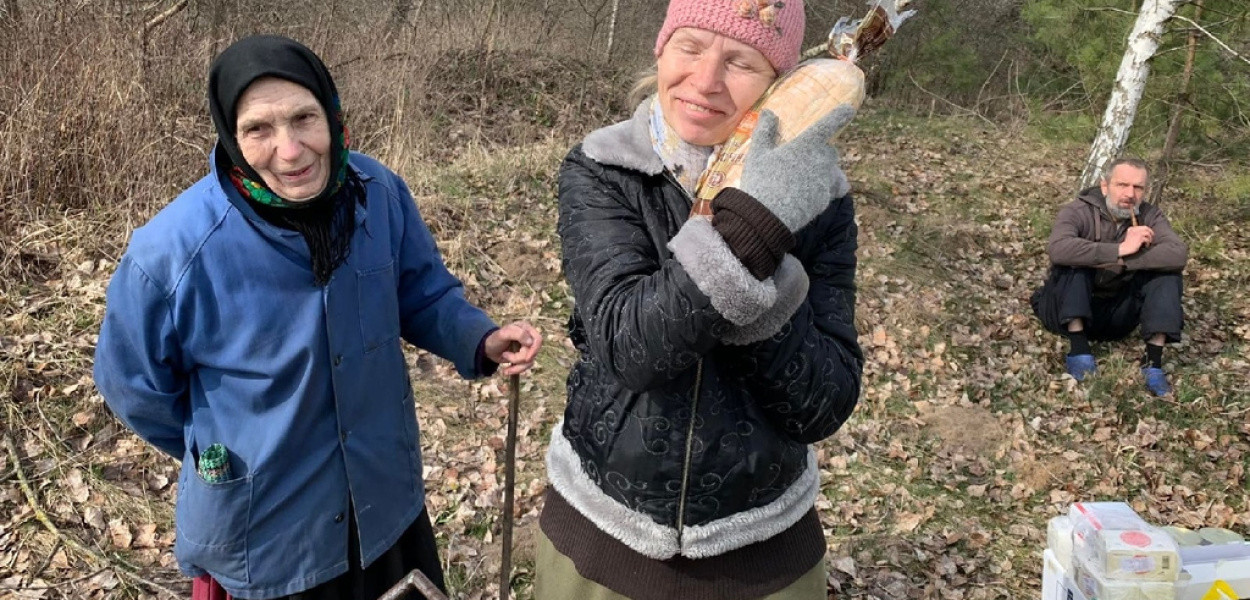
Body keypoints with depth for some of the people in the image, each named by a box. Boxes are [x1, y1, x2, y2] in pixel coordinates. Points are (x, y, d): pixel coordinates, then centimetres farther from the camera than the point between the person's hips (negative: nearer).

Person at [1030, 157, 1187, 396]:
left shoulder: (1149, 216, -5)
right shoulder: (1078, 212, -16)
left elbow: (1179, 254, -24)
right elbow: (1058, 249, -39)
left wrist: (1123, 263, -32)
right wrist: (1121, 250, -39)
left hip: (1116, 314, 4)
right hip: (1069, 313, -3)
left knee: (1167, 271, -15)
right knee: (1074, 259, -28)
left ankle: (1153, 361, -22)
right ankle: (1078, 349, -29)